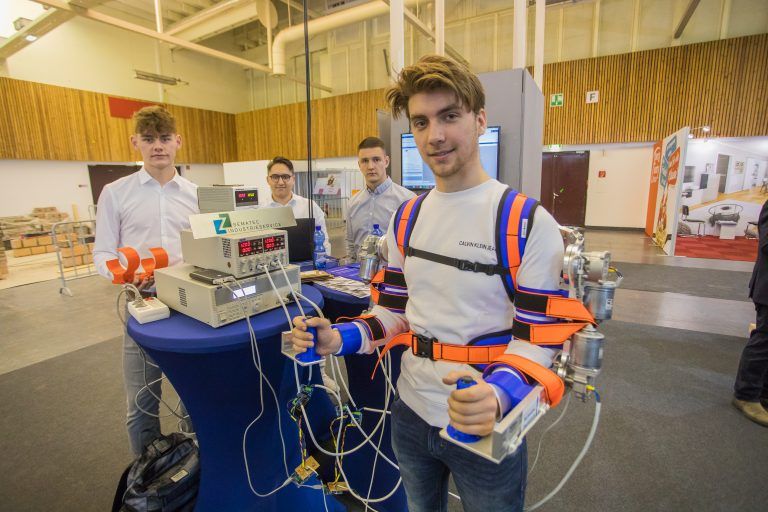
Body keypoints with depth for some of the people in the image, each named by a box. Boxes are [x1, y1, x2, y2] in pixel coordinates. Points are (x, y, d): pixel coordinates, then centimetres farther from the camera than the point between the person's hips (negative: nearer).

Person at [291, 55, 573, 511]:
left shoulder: (530, 223, -17)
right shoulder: (406, 219, 0)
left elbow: (539, 337, -17)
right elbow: (399, 310, 4)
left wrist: (497, 395, -36)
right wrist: (339, 339, -12)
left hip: (486, 425, -4)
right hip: (411, 413, 5)